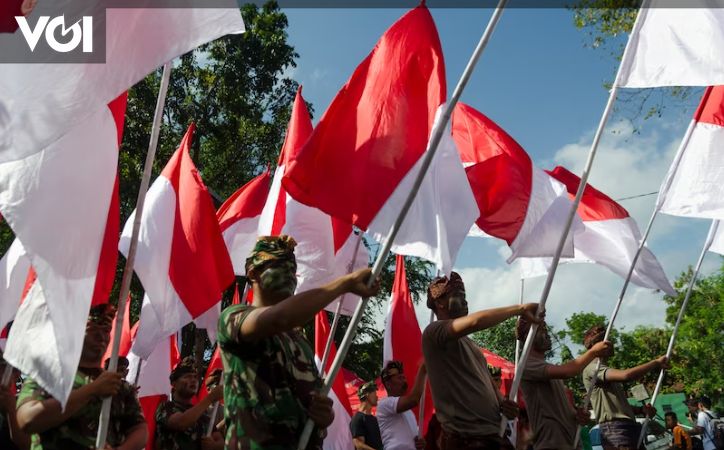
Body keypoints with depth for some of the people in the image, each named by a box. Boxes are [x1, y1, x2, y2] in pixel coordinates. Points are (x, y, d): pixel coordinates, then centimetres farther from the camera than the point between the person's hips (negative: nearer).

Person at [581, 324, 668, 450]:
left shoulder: (606, 370, 26)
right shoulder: (592, 368, -7)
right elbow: (626, 375, -23)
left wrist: (641, 409, 8)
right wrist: (656, 363, -9)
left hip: (628, 428, 10)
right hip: (615, 429, -10)